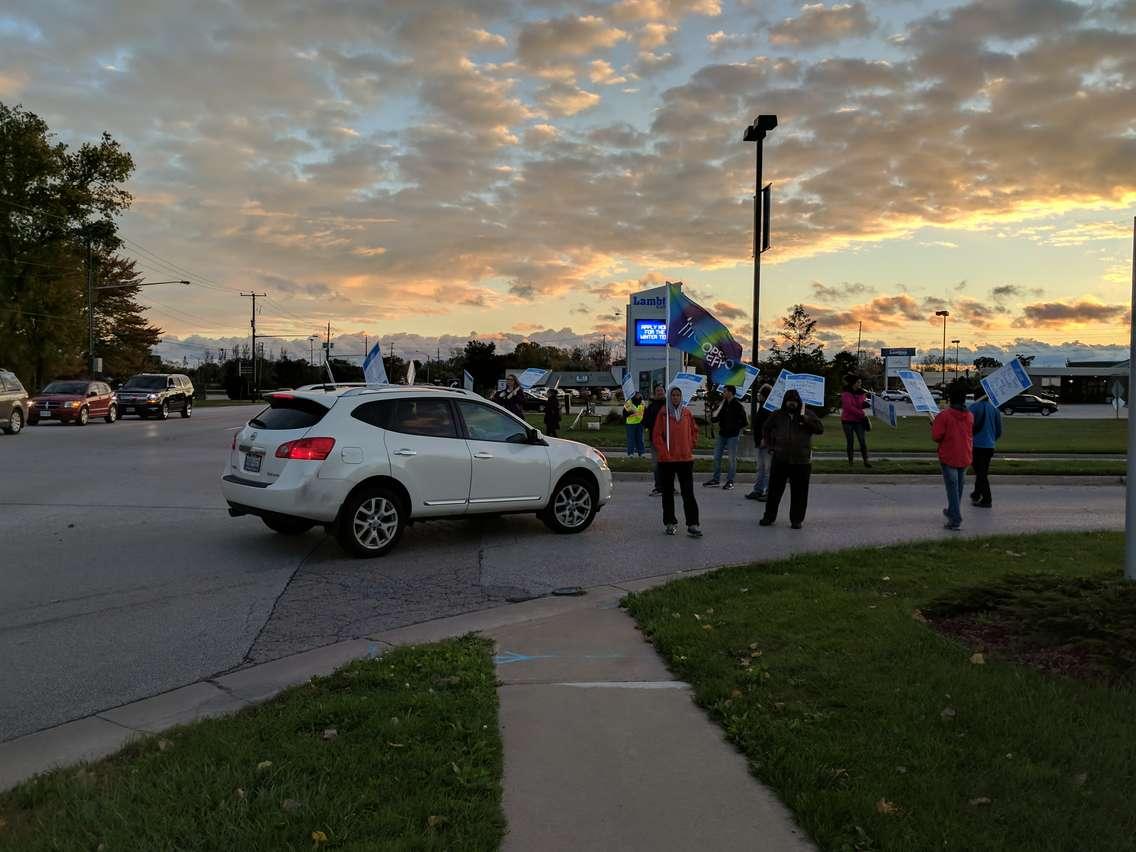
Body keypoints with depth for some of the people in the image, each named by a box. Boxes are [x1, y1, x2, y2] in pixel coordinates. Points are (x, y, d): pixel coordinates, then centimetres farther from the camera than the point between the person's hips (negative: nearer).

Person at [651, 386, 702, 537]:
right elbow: (656, 435, -4)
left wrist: (690, 447, 7)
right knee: (668, 492, 8)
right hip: (667, 460, -1)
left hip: (686, 458, 1)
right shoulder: (663, 413, -3)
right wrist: (664, 452, -8)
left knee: (688, 492, -3)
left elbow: (695, 431, 16)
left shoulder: (687, 413, 4)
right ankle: (670, 522, 20)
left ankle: (692, 525, -3)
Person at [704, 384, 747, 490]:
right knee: (716, 457, 7)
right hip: (722, 434, 6)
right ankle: (716, 479, 16)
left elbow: (744, 422, -6)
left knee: (732, 459, 1)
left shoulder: (738, 406, -7)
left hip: (732, 436, -6)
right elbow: (713, 419, 5)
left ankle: (730, 481, 8)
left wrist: (735, 428, -5)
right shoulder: (722, 404, 9)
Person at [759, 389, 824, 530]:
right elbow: (766, 429, 22)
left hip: (801, 460, -1)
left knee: (799, 492, 2)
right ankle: (769, 516, 16)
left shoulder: (807, 414, 4)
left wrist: (805, 420, -15)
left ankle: (796, 519, 12)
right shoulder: (777, 415, 8)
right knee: (774, 489, 6)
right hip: (780, 459, 1)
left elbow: (820, 429, -4)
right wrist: (770, 445, 11)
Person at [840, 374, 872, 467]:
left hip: (859, 421, 3)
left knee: (863, 441, -7)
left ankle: (866, 460, -9)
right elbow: (848, 407, -17)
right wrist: (862, 414, -17)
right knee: (849, 442, 4)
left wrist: (866, 404, -12)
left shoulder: (862, 393, 9)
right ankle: (850, 461, 13)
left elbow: (863, 405, 13)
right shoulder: (846, 393, -8)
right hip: (848, 421, -3)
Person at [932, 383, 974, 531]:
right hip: (965, 458, 5)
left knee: (952, 488, -3)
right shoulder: (970, 416, 2)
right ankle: (952, 512, 35)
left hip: (949, 457, -5)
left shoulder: (944, 415, -15)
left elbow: (936, 436, -15)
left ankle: (955, 519, -8)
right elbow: (971, 435, 14)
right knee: (959, 487, 19)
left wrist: (934, 425, 2)